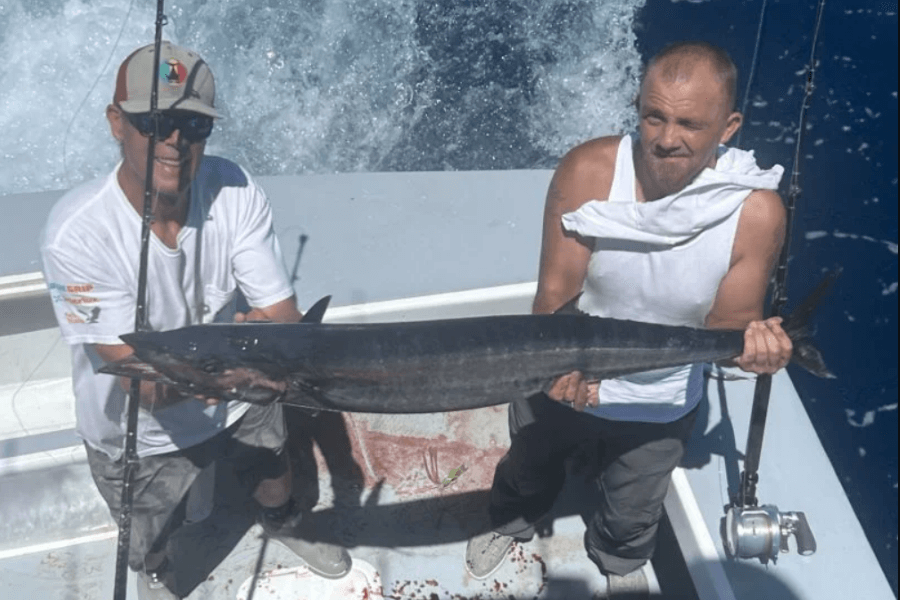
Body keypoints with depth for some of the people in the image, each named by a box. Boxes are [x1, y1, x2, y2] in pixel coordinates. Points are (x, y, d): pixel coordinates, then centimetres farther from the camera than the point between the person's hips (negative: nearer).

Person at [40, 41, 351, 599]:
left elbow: (285, 320, -23)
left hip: (241, 402, 3)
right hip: (141, 433, -2)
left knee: (274, 471, 31)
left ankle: (285, 524, 70)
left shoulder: (235, 191, -25)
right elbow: (142, 382, -33)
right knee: (148, 546, 23)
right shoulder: (77, 234, -34)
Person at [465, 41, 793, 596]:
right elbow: (556, 291, -22)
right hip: (563, 378, 0)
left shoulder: (756, 213, -27)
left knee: (633, 509, 29)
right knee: (528, 472, 31)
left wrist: (754, 342, -41)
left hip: (659, 406, 0)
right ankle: (511, 523, 68)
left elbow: (729, 321, -18)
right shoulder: (588, 171, -28)